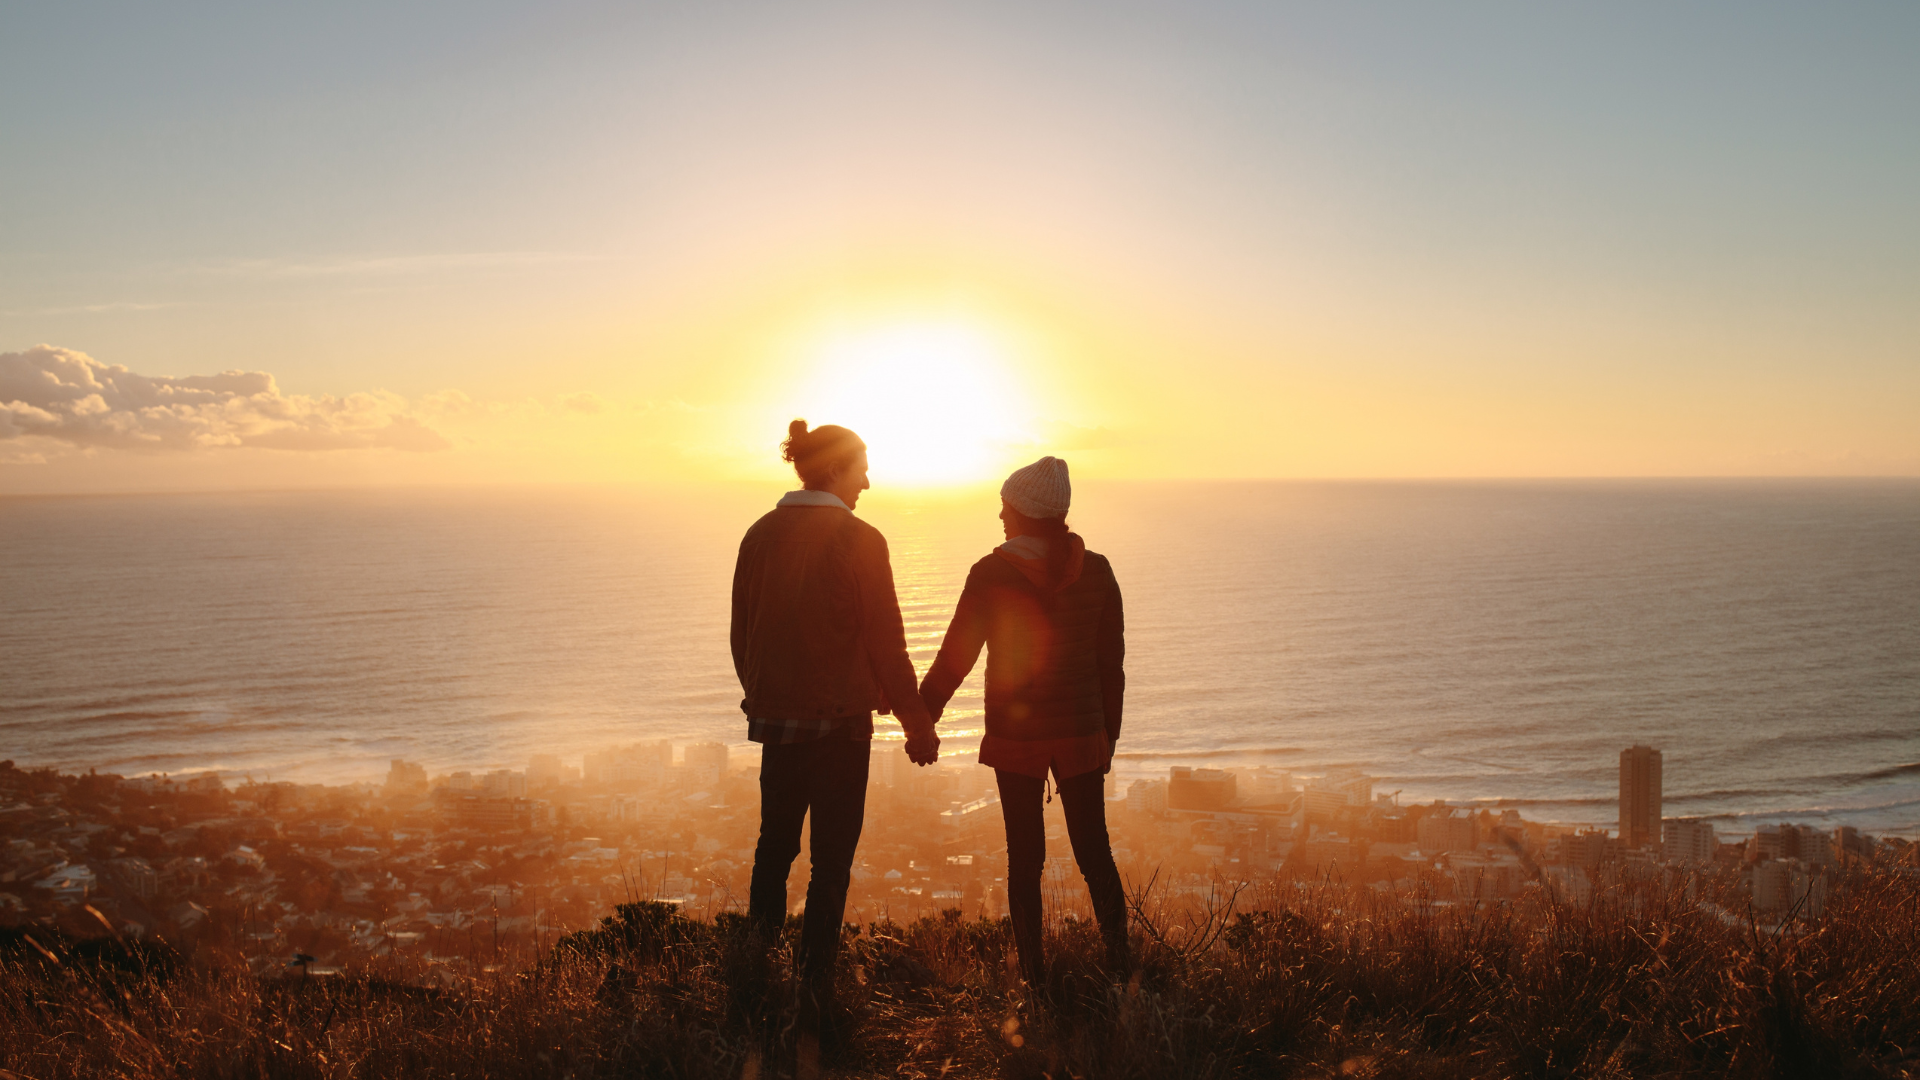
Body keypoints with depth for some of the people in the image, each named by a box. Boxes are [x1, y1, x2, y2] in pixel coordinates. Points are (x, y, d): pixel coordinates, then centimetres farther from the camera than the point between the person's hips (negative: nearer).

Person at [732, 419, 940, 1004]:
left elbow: (742, 633, 10)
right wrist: (918, 724, -2)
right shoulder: (858, 540, -12)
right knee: (831, 858, 6)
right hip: (839, 720, -5)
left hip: (774, 716, 5)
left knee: (775, 845, 20)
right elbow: (886, 644, -10)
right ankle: (814, 985, 8)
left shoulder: (761, 535, 2)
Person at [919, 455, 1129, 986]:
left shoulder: (991, 574, -10)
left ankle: (1035, 976, 11)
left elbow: (955, 656, -7)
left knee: (1025, 856, 7)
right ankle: (1119, 964, 2)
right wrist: (1108, 732, 15)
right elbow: (1111, 662, 5)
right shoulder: (1096, 570, 0)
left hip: (1015, 734, -2)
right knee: (1094, 849, 10)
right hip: (1081, 733, 2)